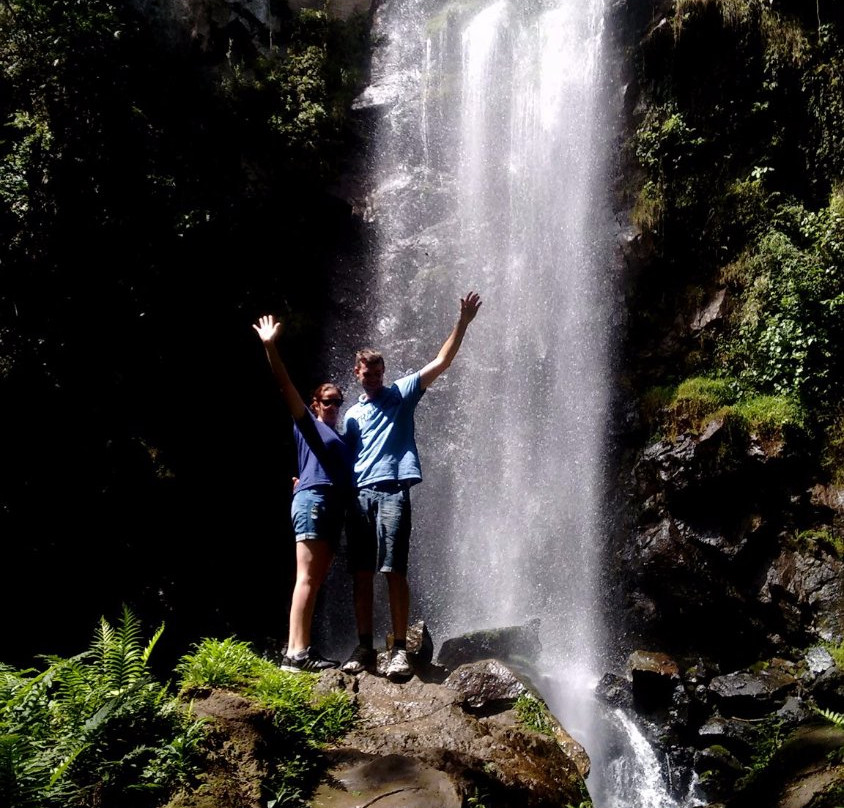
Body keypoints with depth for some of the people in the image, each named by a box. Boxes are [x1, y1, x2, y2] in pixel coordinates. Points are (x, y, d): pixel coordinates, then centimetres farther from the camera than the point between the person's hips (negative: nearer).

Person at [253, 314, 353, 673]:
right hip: (313, 501, -8)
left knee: (315, 582, 4)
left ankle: (301, 649, 4)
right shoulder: (308, 423, 7)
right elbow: (286, 387, -5)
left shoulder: (340, 438, 28)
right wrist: (271, 347, -14)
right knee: (307, 578, -16)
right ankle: (296, 652, -22)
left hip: (334, 507, 8)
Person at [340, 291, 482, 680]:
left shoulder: (401, 394, 12)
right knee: (361, 573, 3)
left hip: (392, 491, -4)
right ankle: (364, 647, 9)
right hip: (358, 494, 4)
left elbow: (440, 362, 5)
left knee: (394, 571, -10)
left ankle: (399, 649, -8)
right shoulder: (352, 414, 22)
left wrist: (462, 323, -4)